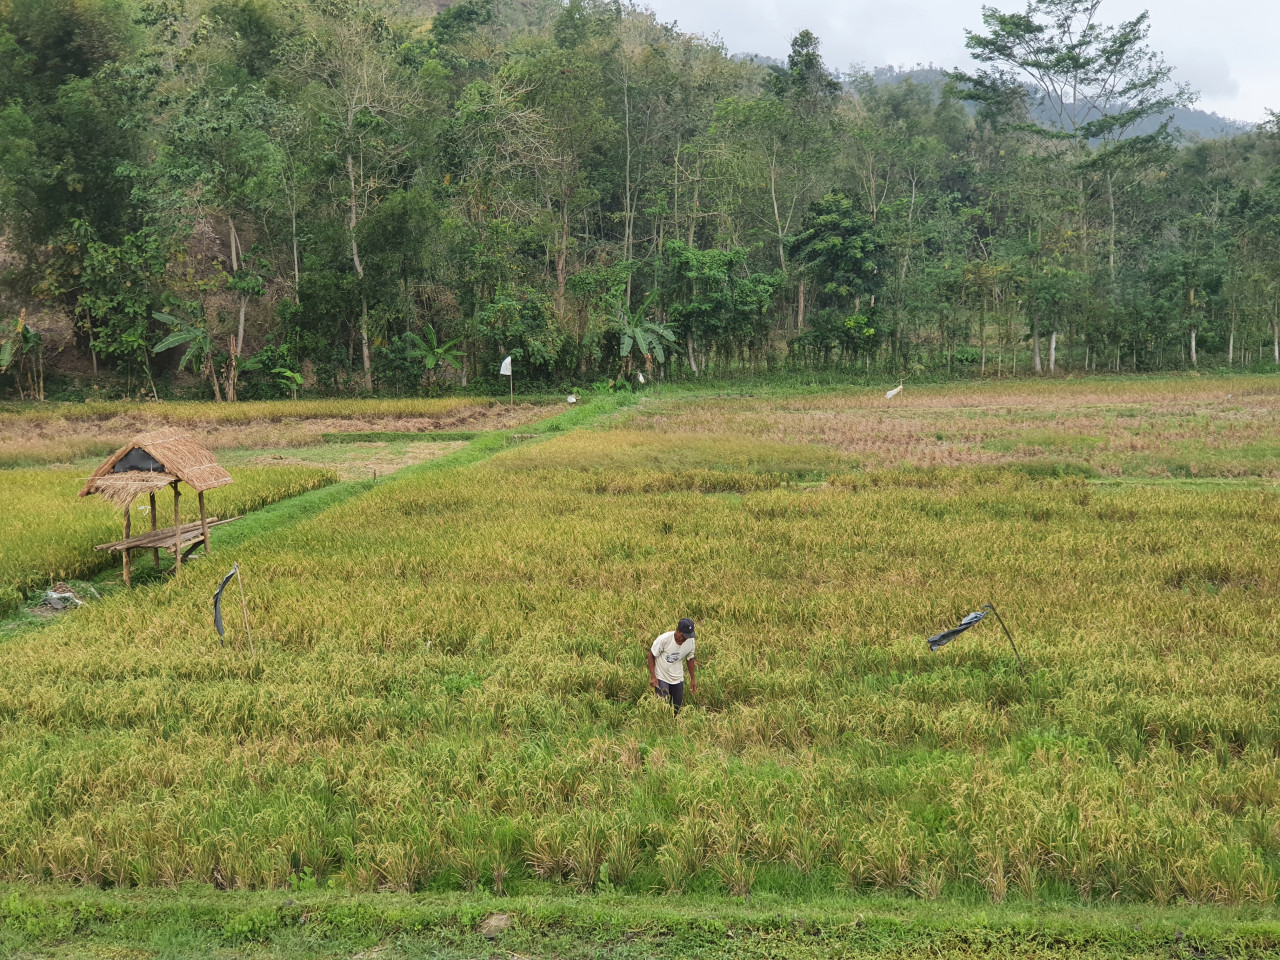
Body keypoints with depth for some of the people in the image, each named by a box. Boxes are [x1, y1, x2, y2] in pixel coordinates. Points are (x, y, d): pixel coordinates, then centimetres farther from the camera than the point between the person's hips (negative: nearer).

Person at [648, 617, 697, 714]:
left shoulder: (690, 641, -8)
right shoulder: (664, 639, -23)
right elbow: (651, 655, -11)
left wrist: (693, 679, 12)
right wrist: (652, 676, -15)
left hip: (678, 679, 5)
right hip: (661, 678, -4)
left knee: (677, 707, 10)